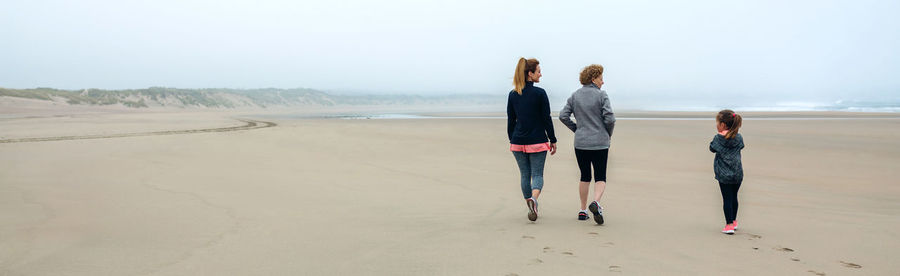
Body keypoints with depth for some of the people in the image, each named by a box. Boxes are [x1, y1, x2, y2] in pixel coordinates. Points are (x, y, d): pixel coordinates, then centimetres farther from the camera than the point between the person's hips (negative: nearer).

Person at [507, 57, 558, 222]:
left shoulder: (513, 94, 2)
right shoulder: (539, 93, -10)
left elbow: (510, 121, 7)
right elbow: (547, 119, -7)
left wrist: (512, 141, 15)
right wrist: (553, 140, 1)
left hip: (518, 142, 4)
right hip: (537, 141, -4)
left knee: (525, 175, 14)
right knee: (537, 174, 3)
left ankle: (530, 206, 20)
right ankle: (533, 199, -24)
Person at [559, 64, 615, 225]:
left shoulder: (575, 96, 4)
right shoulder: (601, 95, -8)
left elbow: (563, 116, 1)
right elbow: (610, 119, -13)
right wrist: (608, 134, 5)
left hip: (580, 143, 4)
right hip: (600, 143, -4)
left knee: (585, 176, 16)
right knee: (600, 178, 3)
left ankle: (582, 210, 17)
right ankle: (596, 202, -23)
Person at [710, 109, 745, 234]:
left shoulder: (718, 138, -11)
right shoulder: (739, 138, -2)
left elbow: (712, 148, 3)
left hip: (723, 174, -4)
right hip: (737, 173, 4)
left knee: (727, 198, 0)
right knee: (734, 197, 17)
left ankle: (729, 225, -2)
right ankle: (734, 221, 30)